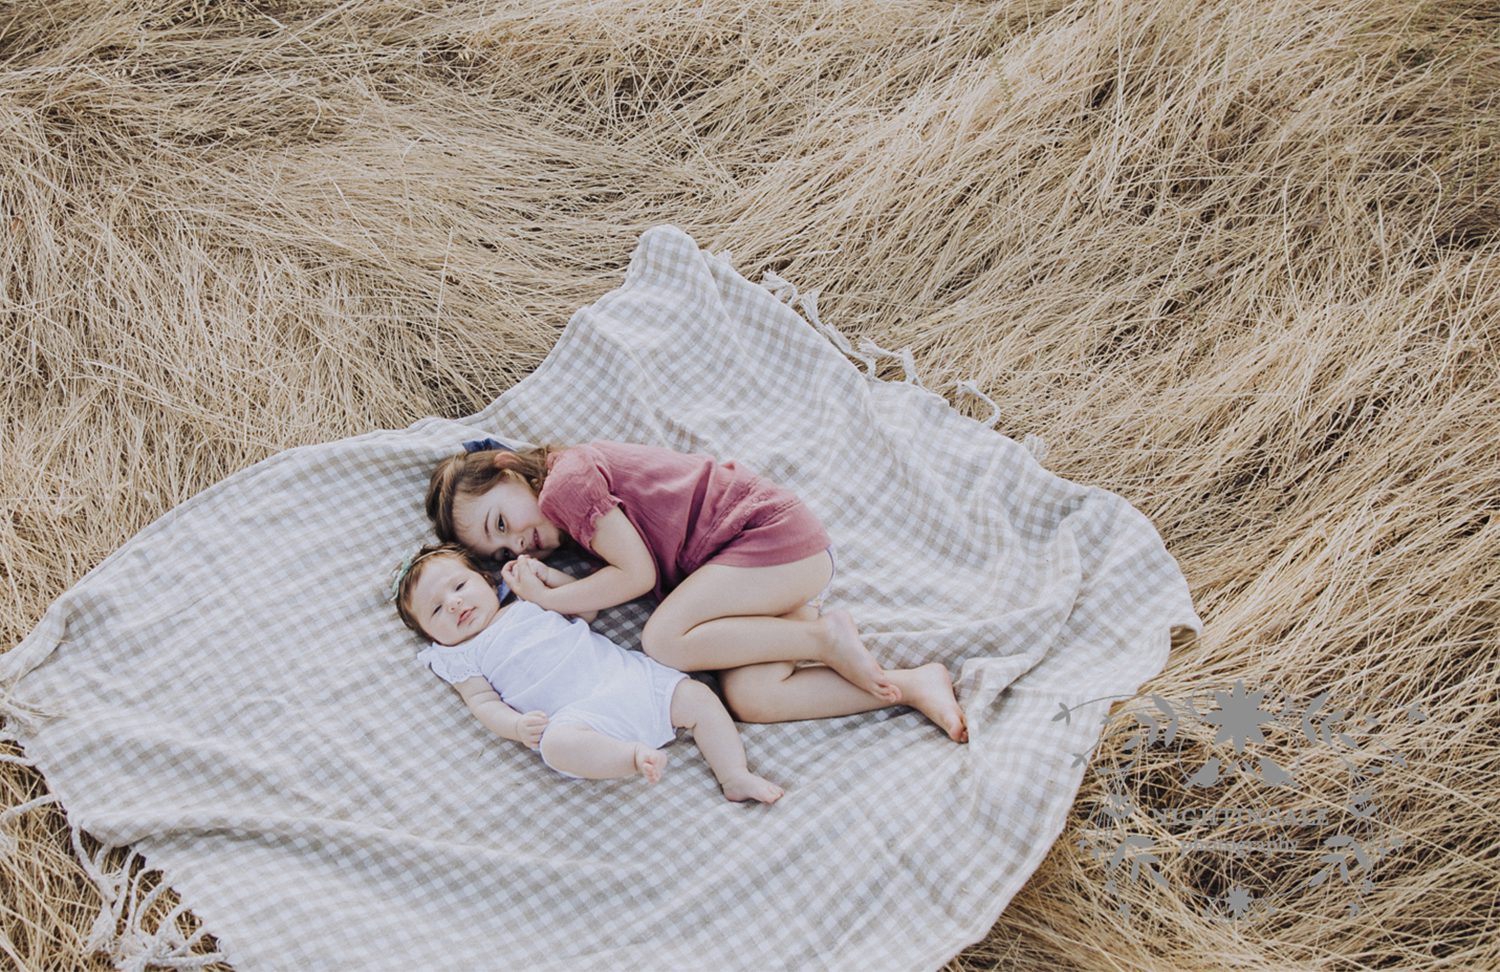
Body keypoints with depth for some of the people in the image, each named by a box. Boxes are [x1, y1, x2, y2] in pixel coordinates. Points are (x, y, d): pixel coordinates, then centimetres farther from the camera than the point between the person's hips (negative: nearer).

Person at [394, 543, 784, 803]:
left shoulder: (527, 602, 26)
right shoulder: (461, 658, 15)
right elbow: (483, 701, 3)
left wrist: (545, 575, 19)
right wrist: (517, 726, -17)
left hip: (628, 673, 5)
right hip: (577, 714, -5)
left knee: (700, 698, -9)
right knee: (555, 744, -38)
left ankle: (735, 776, -14)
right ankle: (635, 757, -47)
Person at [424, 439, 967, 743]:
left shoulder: (565, 482, -11)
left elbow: (637, 575, -14)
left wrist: (549, 600, -8)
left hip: (774, 532, -9)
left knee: (663, 640, -21)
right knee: (751, 700, -10)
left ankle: (823, 637, -12)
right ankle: (912, 686, -8)